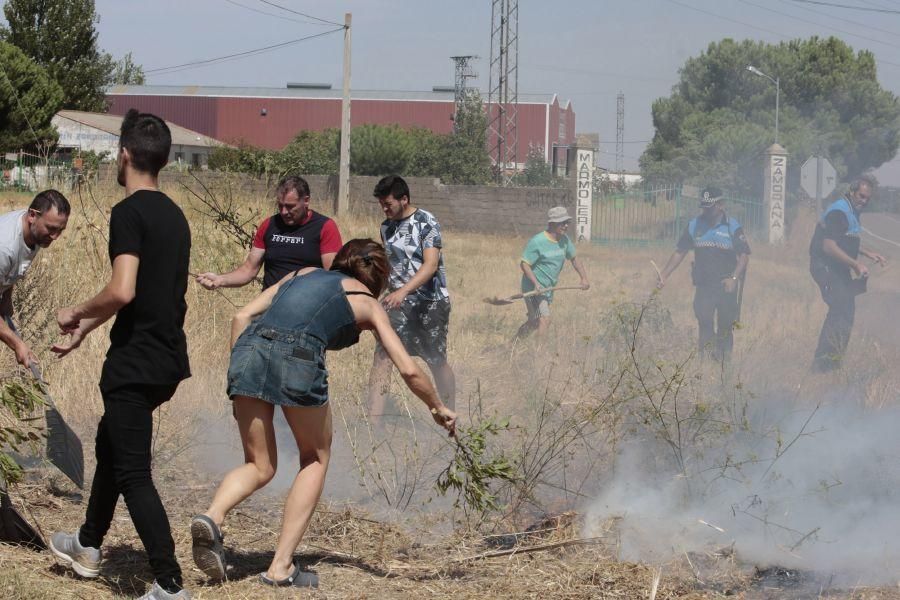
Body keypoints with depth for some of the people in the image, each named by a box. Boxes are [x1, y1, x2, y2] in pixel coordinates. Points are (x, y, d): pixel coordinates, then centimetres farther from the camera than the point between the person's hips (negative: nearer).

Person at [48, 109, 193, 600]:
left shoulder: (128, 213, -16)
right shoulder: (174, 215, 11)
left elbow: (122, 292, -26)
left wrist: (78, 314, -8)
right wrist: (86, 329, 23)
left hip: (135, 362, -9)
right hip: (168, 360, 9)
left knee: (132, 473, -6)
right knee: (110, 444, 27)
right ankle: (88, 546, 43)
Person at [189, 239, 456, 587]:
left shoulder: (304, 273, 32)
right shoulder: (367, 303, 23)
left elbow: (242, 317, 21)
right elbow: (409, 370, 18)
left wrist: (240, 374, 23)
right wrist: (438, 408, 34)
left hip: (250, 346, 4)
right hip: (298, 356, -4)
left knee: (259, 466, 16)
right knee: (316, 460, 20)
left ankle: (213, 516, -14)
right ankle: (281, 567, 12)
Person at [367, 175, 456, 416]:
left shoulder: (426, 222, -12)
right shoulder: (387, 226, 8)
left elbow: (431, 265, -23)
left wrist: (402, 291, -35)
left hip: (431, 303, -5)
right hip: (399, 303, 5)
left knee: (437, 361, 8)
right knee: (382, 356, -11)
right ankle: (374, 419, -15)